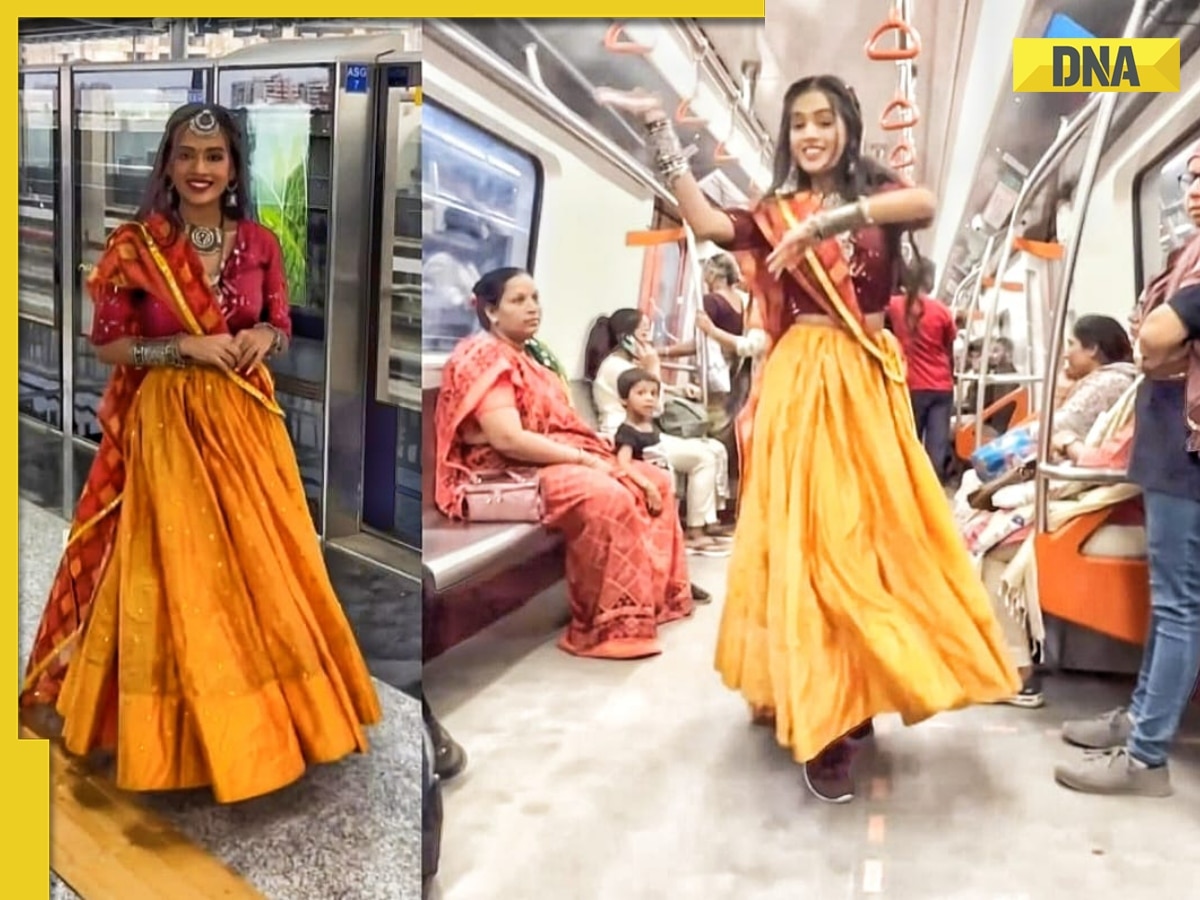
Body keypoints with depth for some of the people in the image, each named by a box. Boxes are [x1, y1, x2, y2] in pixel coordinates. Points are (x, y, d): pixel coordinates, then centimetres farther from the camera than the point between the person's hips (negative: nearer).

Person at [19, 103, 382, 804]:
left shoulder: (259, 243, 2)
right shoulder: (135, 245, -7)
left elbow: (282, 327, 10)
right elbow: (108, 343, -5)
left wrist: (264, 338, -13)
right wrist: (190, 347, -17)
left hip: (245, 423, 3)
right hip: (167, 425, -3)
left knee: (257, 563, 9)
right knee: (177, 572, 1)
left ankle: (268, 709, 26)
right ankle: (185, 727, 18)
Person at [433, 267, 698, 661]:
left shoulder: (535, 353, 18)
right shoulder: (485, 358, -13)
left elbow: (562, 422, 14)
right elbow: (508, 440, -24)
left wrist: (598, 455, -4)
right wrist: (583, 458, -20)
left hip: (557, 459, 10)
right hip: (508, 472, -10)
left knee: (655, 482, 3)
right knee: (607, 497, -33)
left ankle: (657, 594, 9)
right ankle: (608, 626, -23)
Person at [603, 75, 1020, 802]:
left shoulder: (877, 193, 8)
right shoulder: (773, 214, 8)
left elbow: (927, 203, -15)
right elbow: (707, 222, -11)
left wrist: (827, 222, -25)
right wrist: (663, 135, -13)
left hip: (870, 383, 2)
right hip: (802, 385, -2)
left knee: (873, 532, 5)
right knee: (806, 538, -6)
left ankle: (855, 696, 19)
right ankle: (819, 718, -4)